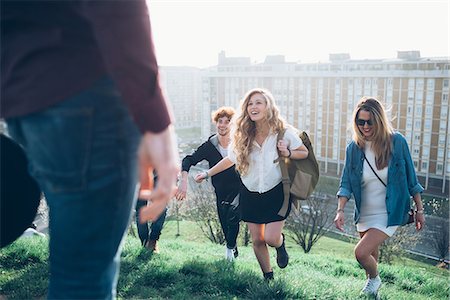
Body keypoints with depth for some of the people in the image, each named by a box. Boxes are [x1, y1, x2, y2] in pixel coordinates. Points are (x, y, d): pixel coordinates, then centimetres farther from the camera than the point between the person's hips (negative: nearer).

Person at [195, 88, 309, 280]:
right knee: (257, 240, 8)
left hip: (276, 193, -3)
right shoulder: (242, 135, -4)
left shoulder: (284, 132, -12)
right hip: (250, 195, 3)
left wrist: (288, 153, -19)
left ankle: (281, 244, 28)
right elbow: (230, 159, 11)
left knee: (271, 238, -10)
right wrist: (207, 174, 15)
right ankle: (268, 278, 29)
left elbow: (304, 153, 1)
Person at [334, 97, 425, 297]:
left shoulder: (397, 142, -12)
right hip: (365, 213, 4)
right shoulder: (354, 148, -6)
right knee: (371, 254, 20)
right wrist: (340, 210, -18)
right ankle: (372, 289, 48)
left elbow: (411, 178, -3)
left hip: (390, 213, -4)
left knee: (361, 252, -16)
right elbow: (346, 182, -5)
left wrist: (419, 209, 1)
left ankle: (374, 278, 17)